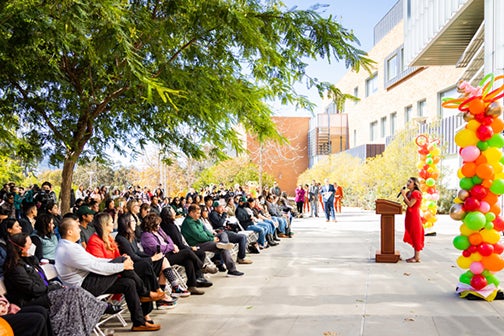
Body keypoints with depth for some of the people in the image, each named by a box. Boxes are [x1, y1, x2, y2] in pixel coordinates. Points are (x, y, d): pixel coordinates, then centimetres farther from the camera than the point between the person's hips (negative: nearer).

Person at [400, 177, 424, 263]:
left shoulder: (416, 193, -15)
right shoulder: (409, 192, 13)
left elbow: (410, 204, -22)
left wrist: (404, 195, -17)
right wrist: (404, 194, 4)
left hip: (414, 217, -10)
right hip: (410, 216, 10)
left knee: (415, 236, -4)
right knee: (412, 236, 12)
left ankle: (417, 257, 1)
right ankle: (415, 256, 19)